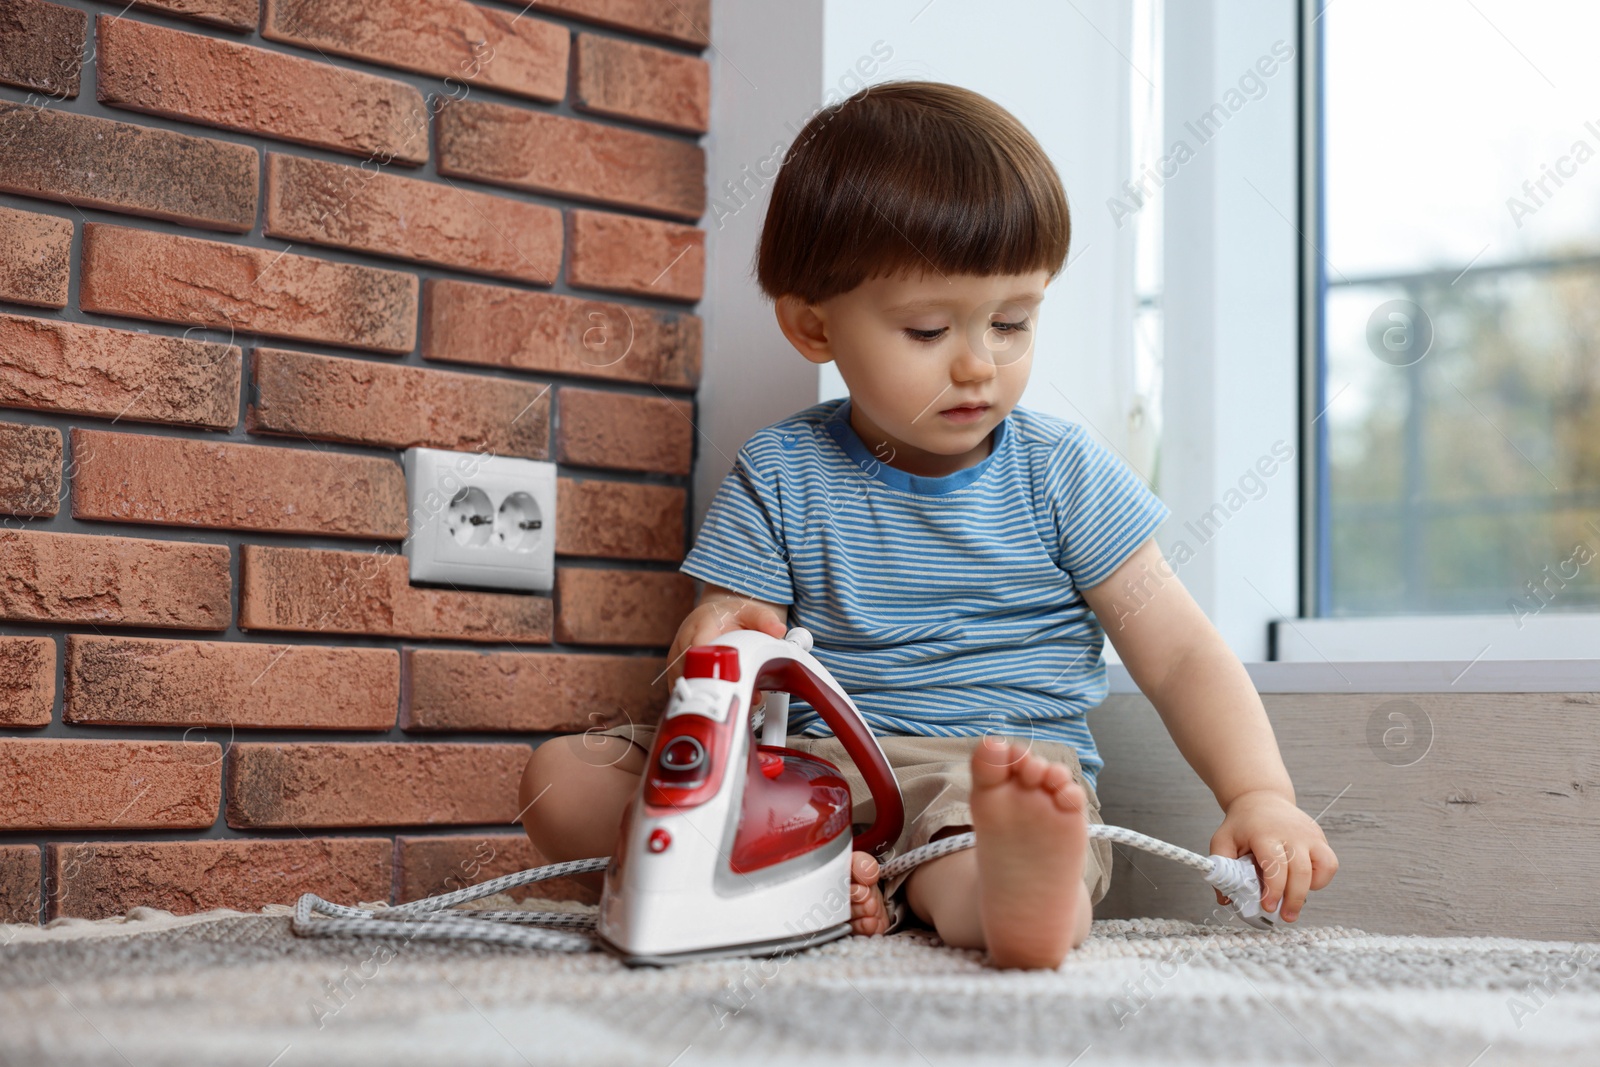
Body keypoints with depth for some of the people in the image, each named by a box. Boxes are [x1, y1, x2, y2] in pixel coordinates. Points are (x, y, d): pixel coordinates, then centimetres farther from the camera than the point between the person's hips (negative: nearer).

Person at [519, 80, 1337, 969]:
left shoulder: (1065, 475, 4)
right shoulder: (780, 476, 6)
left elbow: (1183, 657, 2)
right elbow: (723, 628, 4)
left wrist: (1259, 793, -15)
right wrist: (717, 648, -23)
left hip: (1011, 768, -3)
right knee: (561, 780, -16)